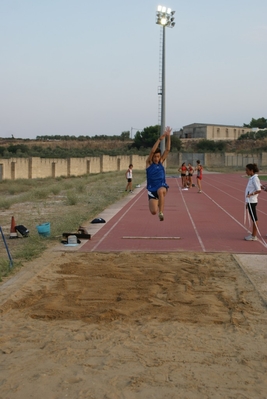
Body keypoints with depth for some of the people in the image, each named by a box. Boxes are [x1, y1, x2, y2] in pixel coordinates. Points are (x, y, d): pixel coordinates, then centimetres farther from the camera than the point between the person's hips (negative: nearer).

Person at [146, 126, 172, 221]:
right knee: (153, 212, -9)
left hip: (162, 186, 0)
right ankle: (157, 203, 30)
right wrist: (160, 139, -24)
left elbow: (167, 150, -4)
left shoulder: (161, 162, 4)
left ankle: (161, 212, -29)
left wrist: (168, 136, -12)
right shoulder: (149, 163, -3)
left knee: (160, 191, -39)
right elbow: (152, 151, -19)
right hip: (152, 189, 0)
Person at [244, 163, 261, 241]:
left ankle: (254, 236, 4)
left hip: (252, 201, -9)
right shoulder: (251, 178, 12)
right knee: (253, 218, 14)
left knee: (254, 218, -2)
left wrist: (251, 194, -32)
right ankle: (253, 234, 21)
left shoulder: (255, 179, -15)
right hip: (250, 201, 9)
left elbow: (259, 190, -21)